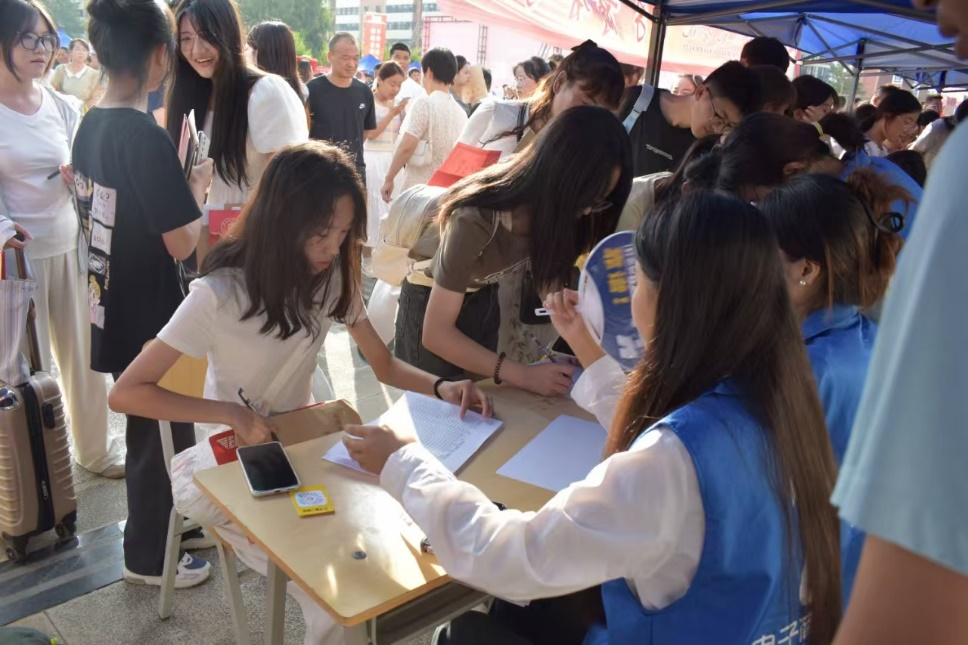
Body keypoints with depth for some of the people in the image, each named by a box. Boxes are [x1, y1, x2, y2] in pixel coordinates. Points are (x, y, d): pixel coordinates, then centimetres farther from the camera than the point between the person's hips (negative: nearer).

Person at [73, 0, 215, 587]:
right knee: (158, 432, 10)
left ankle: (172, 523, 42)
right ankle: (147, 555, 29)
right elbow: (182, 243, -22)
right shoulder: (147, 137, -24)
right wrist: (199, 187, -7)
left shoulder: (91, 126, 3)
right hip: (148, 315, -8)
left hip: (114, 307, 8)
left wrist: (178, 182, 8)